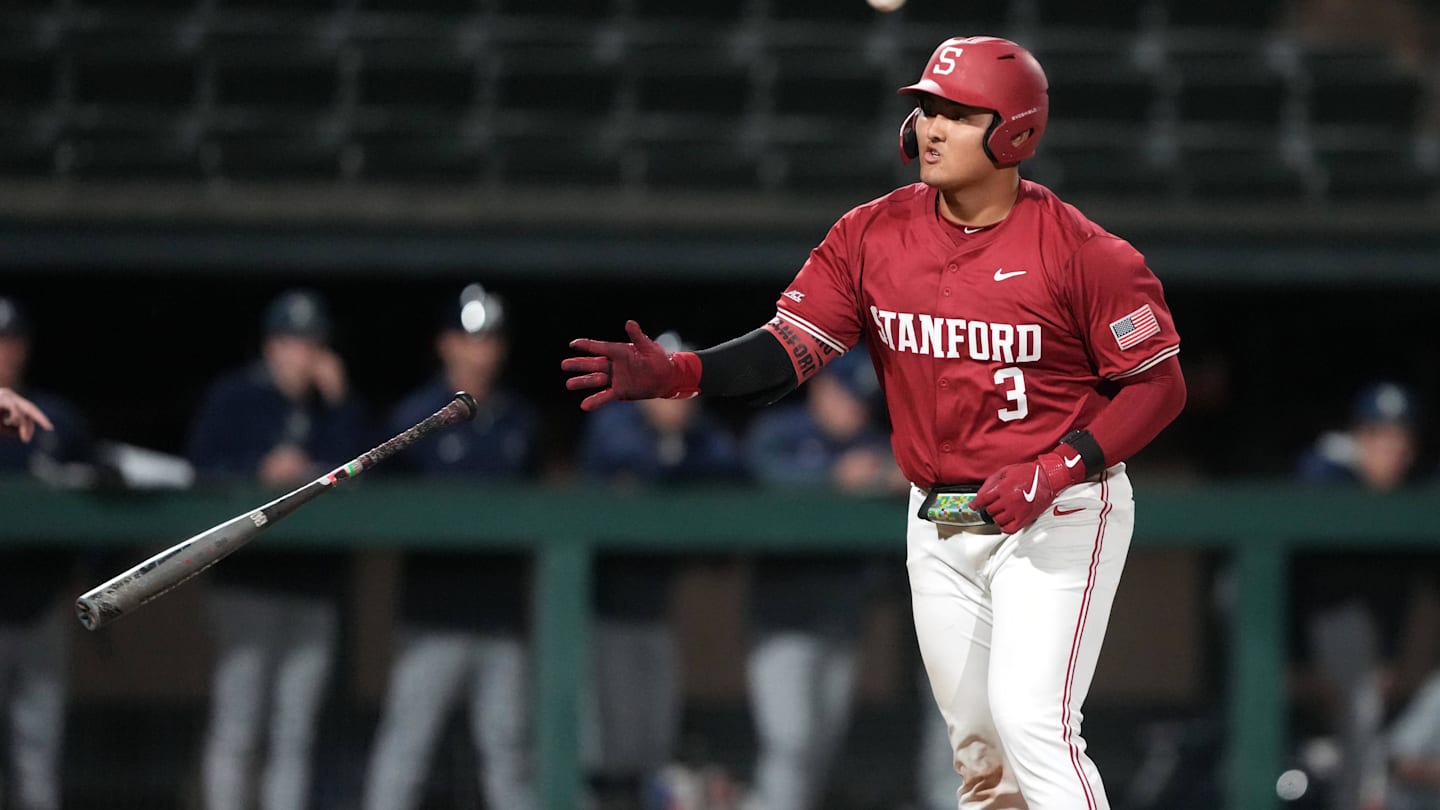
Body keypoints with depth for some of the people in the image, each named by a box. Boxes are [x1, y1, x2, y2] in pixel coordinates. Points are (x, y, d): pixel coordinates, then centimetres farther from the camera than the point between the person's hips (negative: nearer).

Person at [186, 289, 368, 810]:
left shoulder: (337, 409, 15)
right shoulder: (233, 398, 6)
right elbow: (203, 470, -3)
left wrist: (339, 401, -5)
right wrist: (263, 471, -17)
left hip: (314, 577, 4)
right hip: (246, 575, -4)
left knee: (294, 734, 3)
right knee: (236, 725, -8)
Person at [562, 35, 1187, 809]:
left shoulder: (1079, 251, -15)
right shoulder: (873, 235, -1)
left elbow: (1159, 384, -10)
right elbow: (791, 345, -7)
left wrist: (1059, 468, -22)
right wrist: (675, 374, -25)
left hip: (1057, 518, -6)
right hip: (938, 523, 6)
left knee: (1030, 722, -19)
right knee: (977, 746, 12)